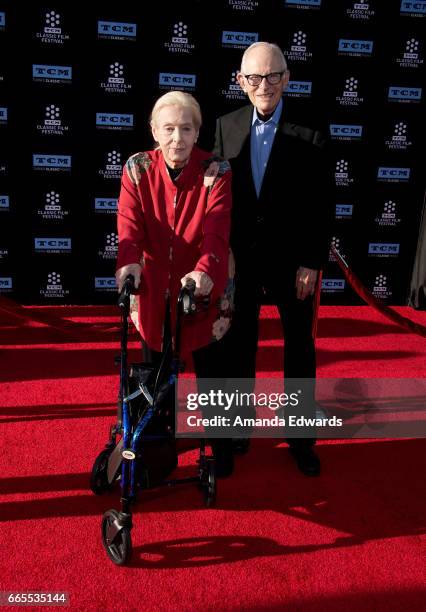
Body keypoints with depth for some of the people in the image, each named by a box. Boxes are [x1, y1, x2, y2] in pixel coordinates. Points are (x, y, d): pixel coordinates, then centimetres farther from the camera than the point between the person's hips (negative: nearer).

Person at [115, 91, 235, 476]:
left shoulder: (216, 171, -10)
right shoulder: (137, 169, -4)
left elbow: (217, 229, -23)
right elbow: (130, 223, -16)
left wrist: (205, 271, -42)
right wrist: (130, 261, -37)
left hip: (200, 289, -2)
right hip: (153, 289, 3)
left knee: (208, 368, 8)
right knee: (157, 369, 16)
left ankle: (220, 446, 28)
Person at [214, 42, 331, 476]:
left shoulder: (307, 135, -10)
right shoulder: (226, 126, -1)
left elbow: (319, 207, -9)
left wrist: (312, 263, -11)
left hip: (291, 258, -2)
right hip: (240, 256, 3)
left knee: (299, 347, 10)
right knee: (239, 345, 14)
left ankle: (301, 436, 25)